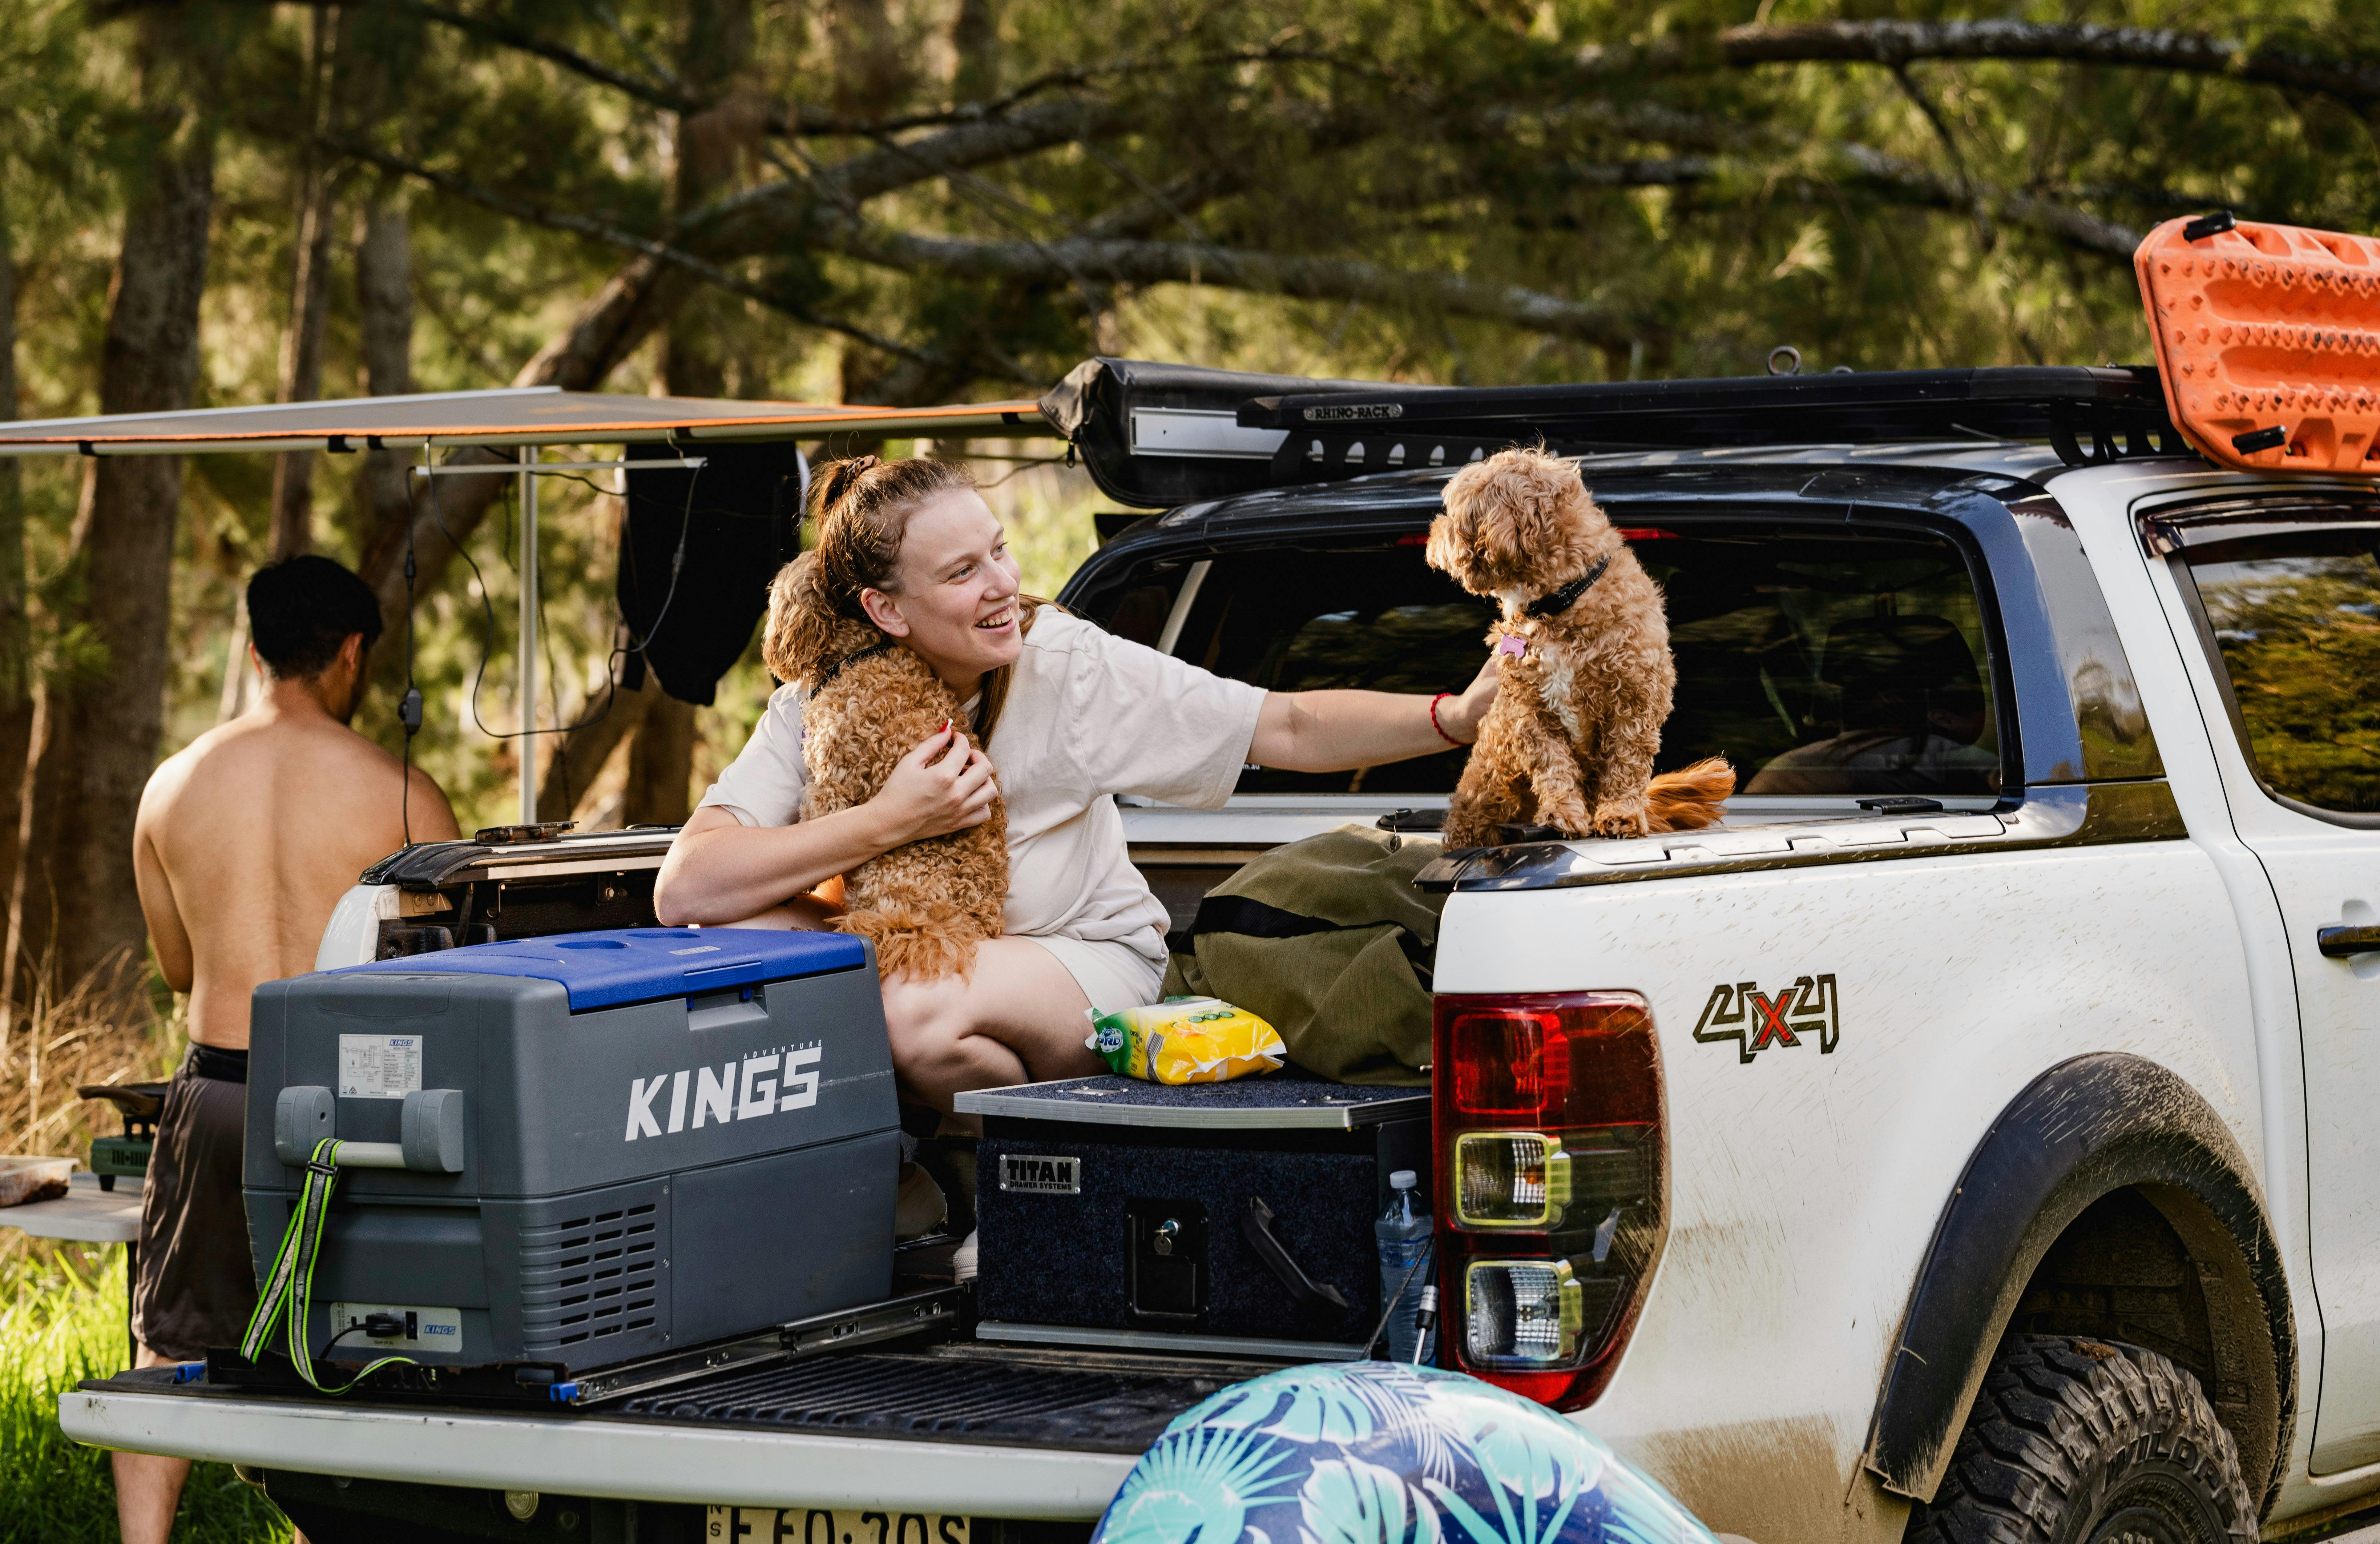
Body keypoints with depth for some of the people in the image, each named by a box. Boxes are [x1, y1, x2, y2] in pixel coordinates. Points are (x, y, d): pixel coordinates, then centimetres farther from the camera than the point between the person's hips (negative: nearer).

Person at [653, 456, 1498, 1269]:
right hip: (913, 954, 3)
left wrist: (1456, 715, -30)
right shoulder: (818, 708, -14)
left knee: (920, 1013, -35)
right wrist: (889, 821, -30)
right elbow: (685, 888, -25)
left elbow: (1291, 730, -14)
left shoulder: (1067, 664, -16)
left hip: (1087, 958, -3)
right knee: (739, 934, -25)